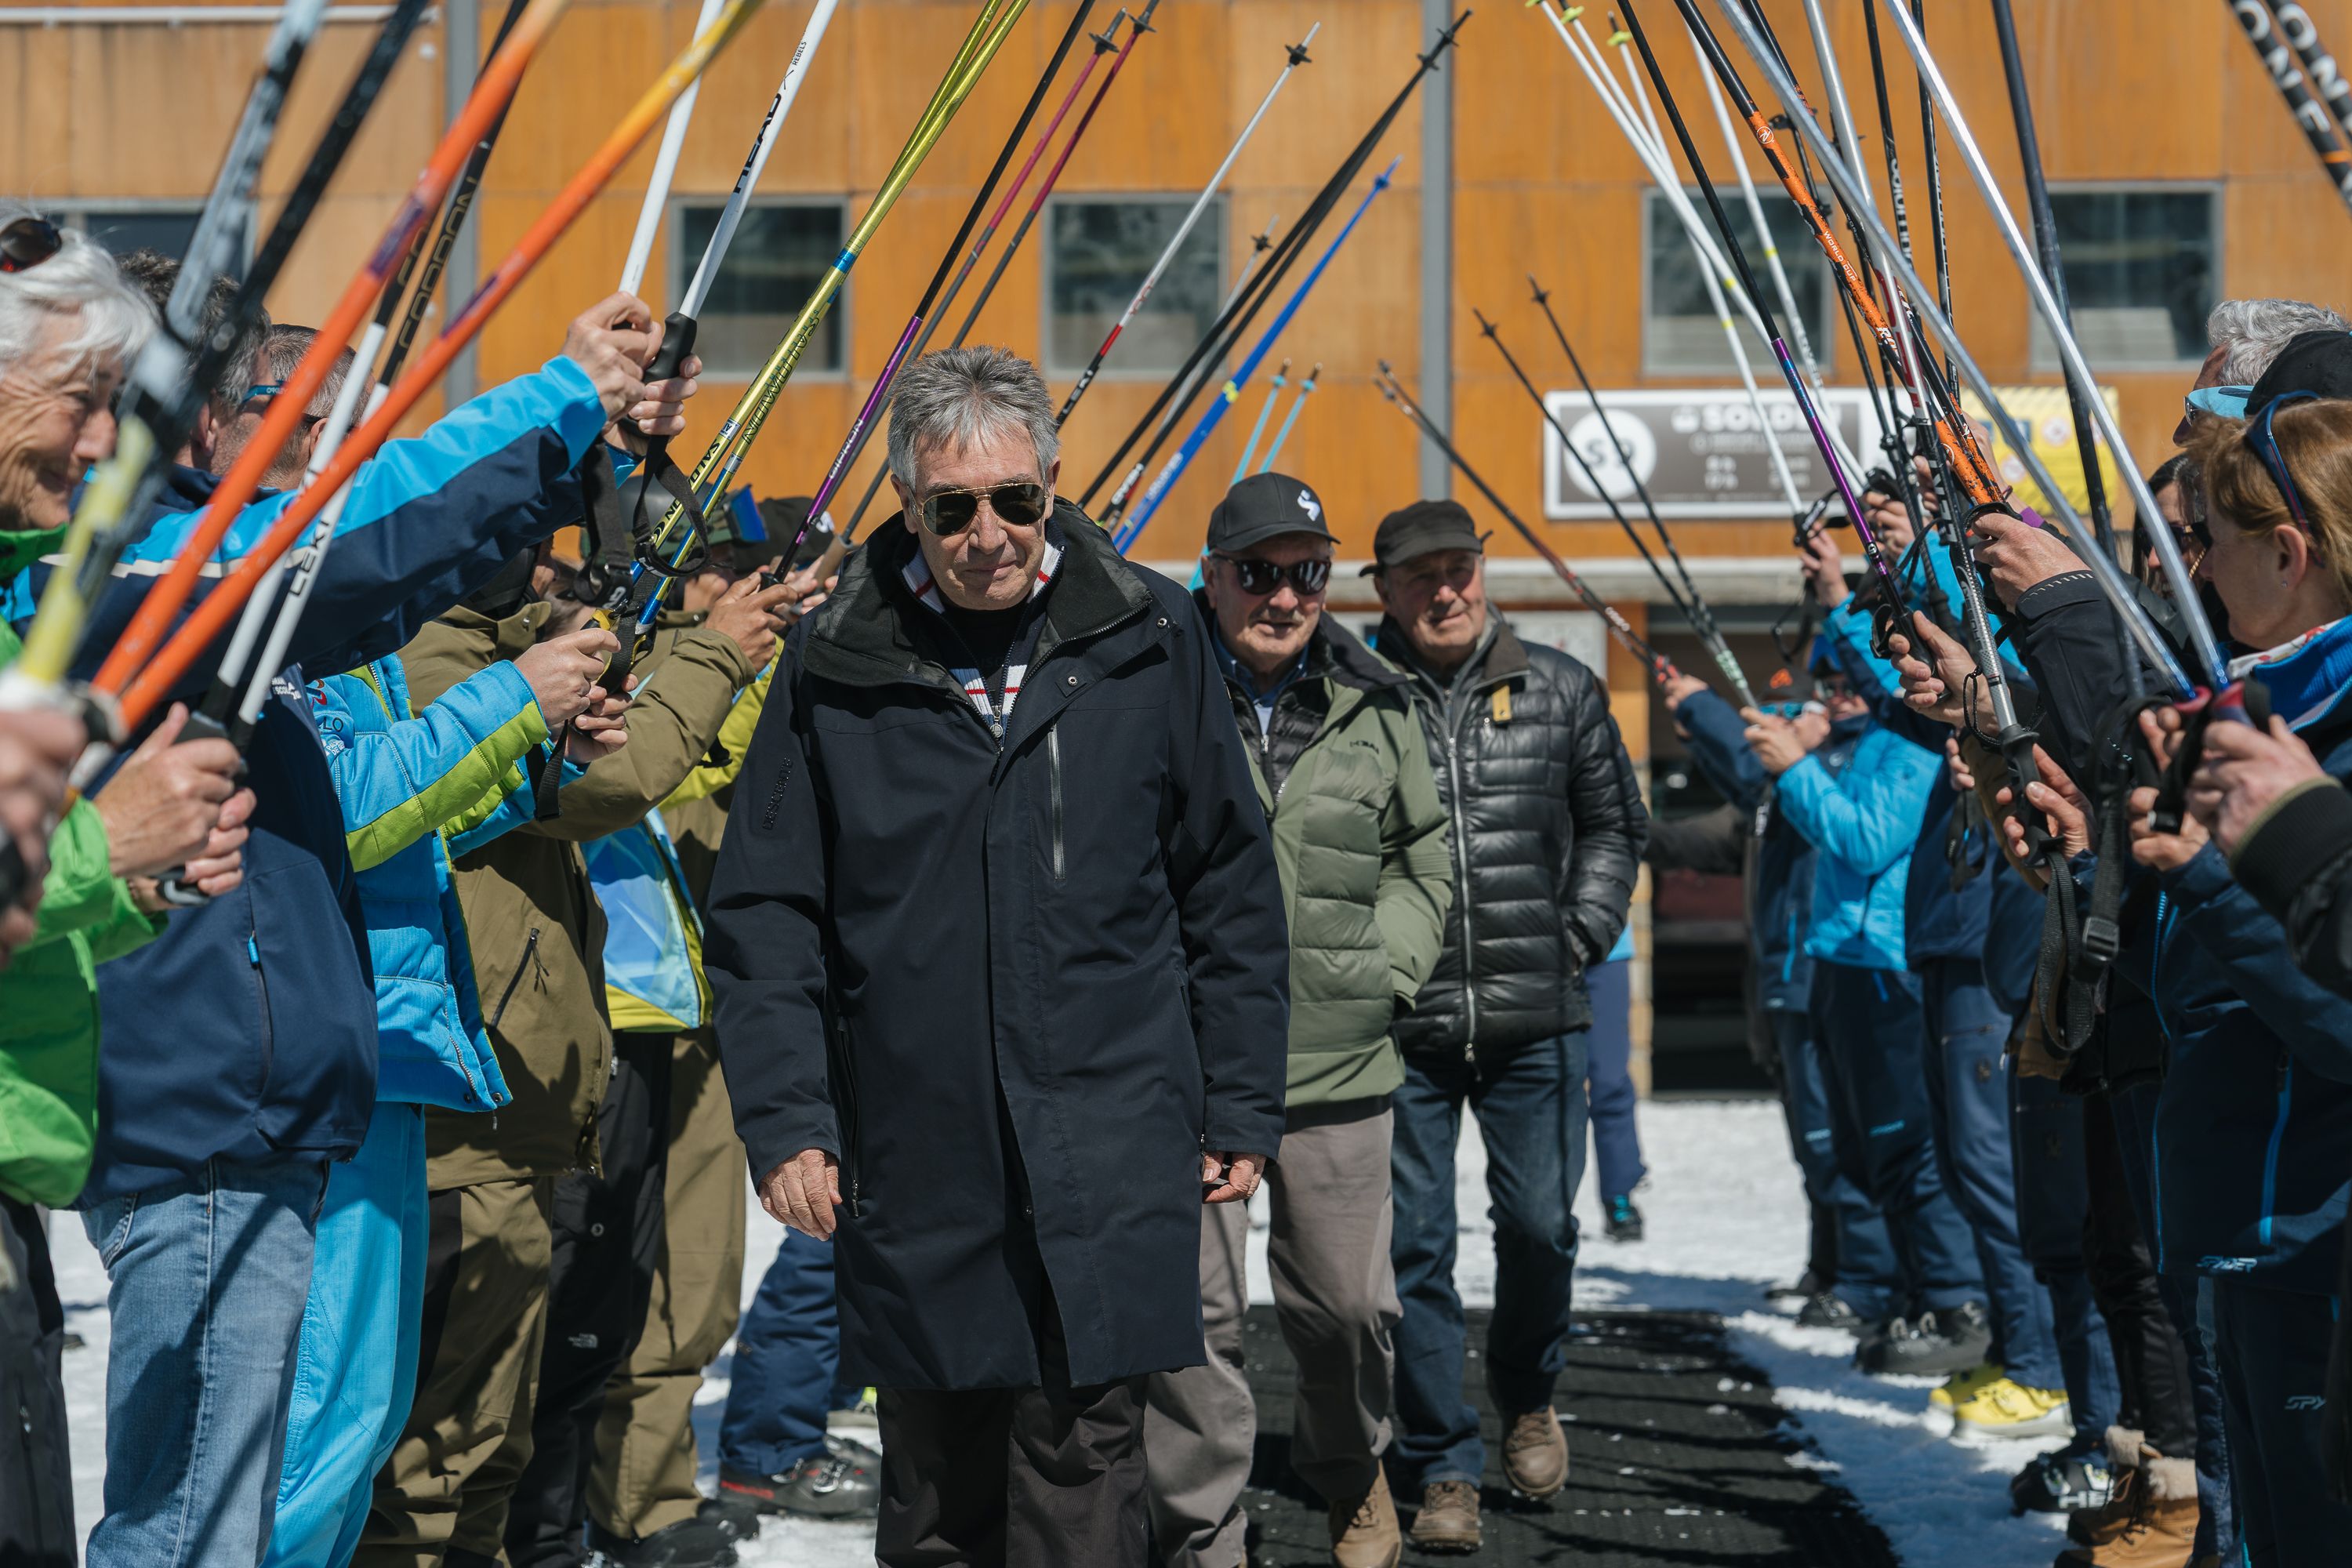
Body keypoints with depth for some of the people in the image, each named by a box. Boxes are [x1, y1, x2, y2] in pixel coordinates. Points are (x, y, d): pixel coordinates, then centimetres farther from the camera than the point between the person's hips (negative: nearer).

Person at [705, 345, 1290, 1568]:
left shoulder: (1146, 640, 2)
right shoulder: (833, 667, 2)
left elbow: (1230, 890, 8)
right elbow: (766, 915, 6)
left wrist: (1242, 1108, 7)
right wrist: (782, 1119, -3)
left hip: (1108, 1158, -1)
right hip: (914, 1160, 1)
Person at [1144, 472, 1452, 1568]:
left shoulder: (1377, 710, 9)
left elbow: (1424, 861, 21)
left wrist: (1386, 966, 7)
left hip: (1339, 1070, 3)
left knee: (1347, 1301, 9)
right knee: (1195, 1312, -2)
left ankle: (1352, 1476, 38)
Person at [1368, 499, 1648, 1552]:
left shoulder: (1559, 691, 7)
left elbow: (1613, 825, 16)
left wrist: (1582, 937, 5)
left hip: (1537, 1020, 2)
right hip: (1403, 1027, -2)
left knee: (1539, 1224, 7)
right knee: (1415, 1245, 0)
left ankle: (1529, 1401, 35)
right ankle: (1444, 1469, 9)